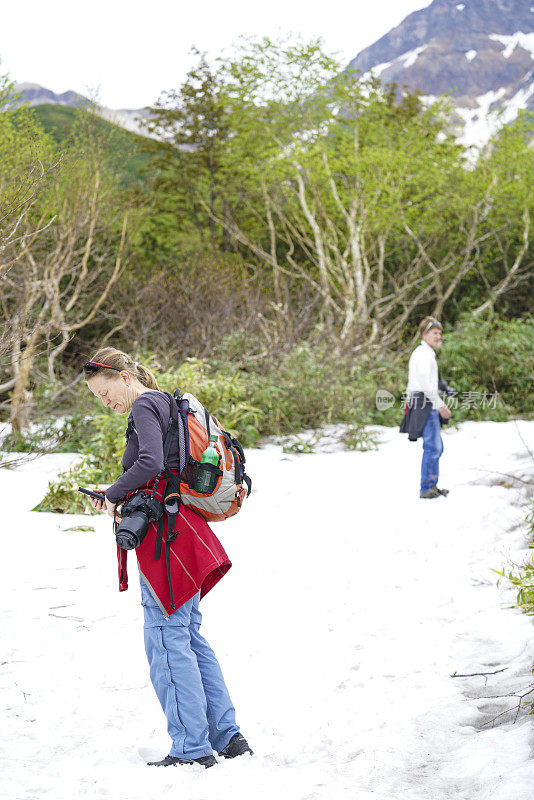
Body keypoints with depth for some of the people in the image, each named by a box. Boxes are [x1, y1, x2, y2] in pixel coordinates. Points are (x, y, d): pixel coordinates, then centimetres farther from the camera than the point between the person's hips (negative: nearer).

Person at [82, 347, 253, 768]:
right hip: (183, 528, 10)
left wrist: (112, 495, -12)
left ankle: (193, 747, -1)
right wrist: (125, 499, 10)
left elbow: (150, 463, -25)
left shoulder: (145, 406, -9)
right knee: (188, 635, 14)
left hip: (166, 535, -10)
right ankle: (228, 735, 17)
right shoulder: (166, 403, 20)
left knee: (168, 639, -5)